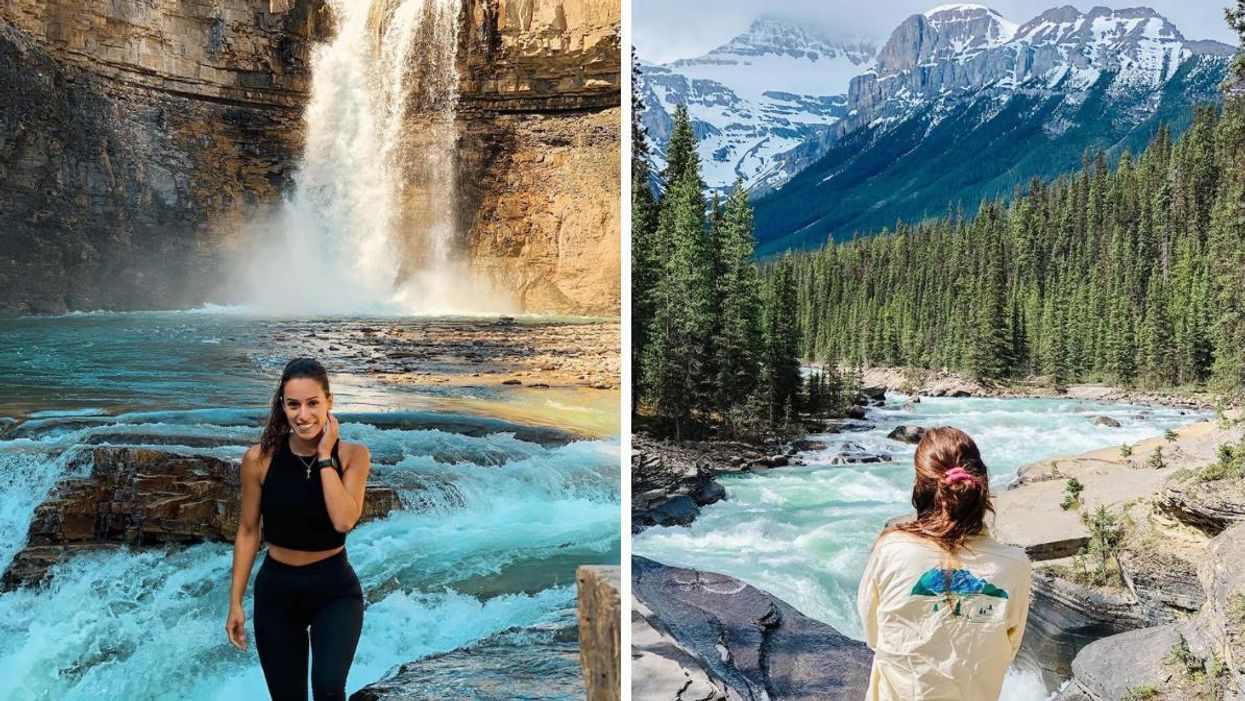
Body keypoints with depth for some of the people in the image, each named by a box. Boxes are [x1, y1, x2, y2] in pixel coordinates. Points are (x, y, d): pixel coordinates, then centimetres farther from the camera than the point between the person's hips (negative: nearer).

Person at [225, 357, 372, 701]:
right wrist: (235, 602, 2)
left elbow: (343, 521, -24)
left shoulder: (353, 455, -10)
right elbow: (248, 531, 1)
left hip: (335, 589, -2)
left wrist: (325, 457, -19)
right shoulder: (260, 458, -9)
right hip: (276, 589, 2)